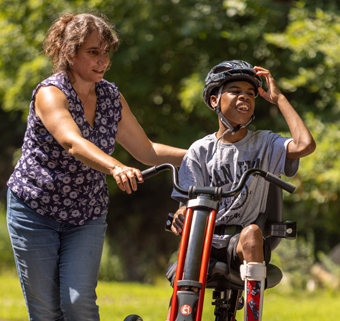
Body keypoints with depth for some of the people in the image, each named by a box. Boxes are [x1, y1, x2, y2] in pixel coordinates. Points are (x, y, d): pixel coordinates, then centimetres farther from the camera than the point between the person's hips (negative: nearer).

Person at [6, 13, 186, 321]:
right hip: (35, 211, -4)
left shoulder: (111, 96, 0)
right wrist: (116, 168, -55)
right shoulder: (50, 93, -18)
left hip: (88, 216, 4)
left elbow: (146, 151, 6)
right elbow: (73, 144, -37)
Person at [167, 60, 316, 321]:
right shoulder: (200, 151, 8)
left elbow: (305, 145, -15)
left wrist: (278, 98, -4)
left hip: (240, 241, -1)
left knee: (251, 232, -37)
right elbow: (189, 201, 0)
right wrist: (181, 216, -27)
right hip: (206, 240, 1)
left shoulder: (264, 144, 6)